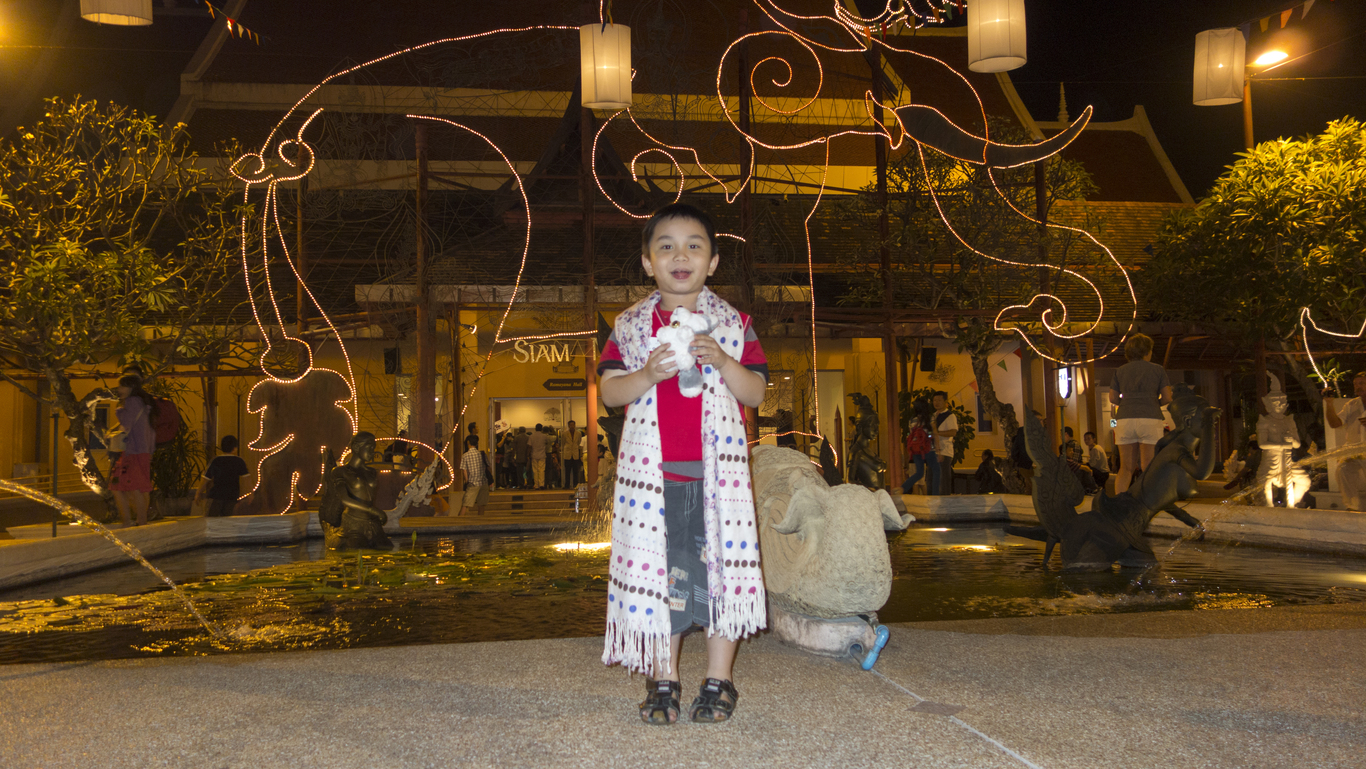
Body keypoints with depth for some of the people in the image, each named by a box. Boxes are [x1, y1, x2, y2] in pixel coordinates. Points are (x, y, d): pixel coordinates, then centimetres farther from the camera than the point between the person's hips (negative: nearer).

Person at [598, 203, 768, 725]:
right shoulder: (630, 325, 8)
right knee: (658, 569, 4)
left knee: (720, 562, 0)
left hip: (717, 467, 0)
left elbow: (756, 393, 1)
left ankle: (719, 681, 14)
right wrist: (647, 375, -16)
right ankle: (663, 680, 17)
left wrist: (722, 362, -16)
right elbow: (609, 391, 2)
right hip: (652, 469, 1)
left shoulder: (732, 324, 5)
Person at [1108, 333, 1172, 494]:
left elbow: (1113, 398, 10)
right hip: (1150, 419, -2)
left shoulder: (1120, 371, 13)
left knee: (1126, 468, 6)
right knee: (1148, 468, -1)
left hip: (1125, 419, 2)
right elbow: (1167, 398, 2)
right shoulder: (1158, 370, 8)